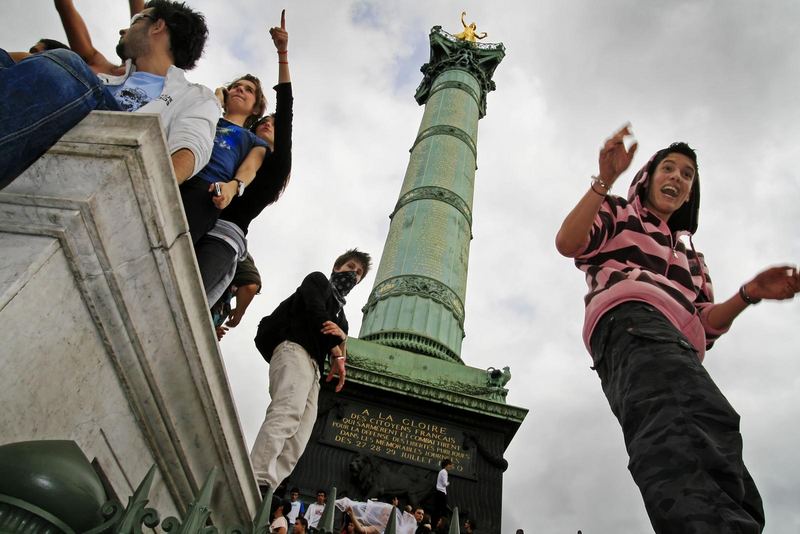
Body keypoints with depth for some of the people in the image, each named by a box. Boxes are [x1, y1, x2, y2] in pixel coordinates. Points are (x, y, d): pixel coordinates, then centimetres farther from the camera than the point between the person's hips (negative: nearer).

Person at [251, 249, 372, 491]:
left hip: (313, 366, 7)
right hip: (294, 348, -7)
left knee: (296, 443, -13)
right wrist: (337, 352, -5)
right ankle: (257, 483, -45)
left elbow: (340, 349, 20)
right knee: (288, 411, -32)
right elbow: (315, 310, -1)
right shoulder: (318, 280, 20)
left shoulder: (341, 316, 36)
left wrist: (342, 336, -4)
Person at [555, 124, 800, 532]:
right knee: (695, 422, -40)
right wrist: (604, 180, -5)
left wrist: (748, 294, 7)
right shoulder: (616, 213, 27)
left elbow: (706, 324, 26)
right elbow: (567, 243, 3)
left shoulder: (690, 257, 42)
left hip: (678, 345, 7)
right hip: (630, 317, -7)